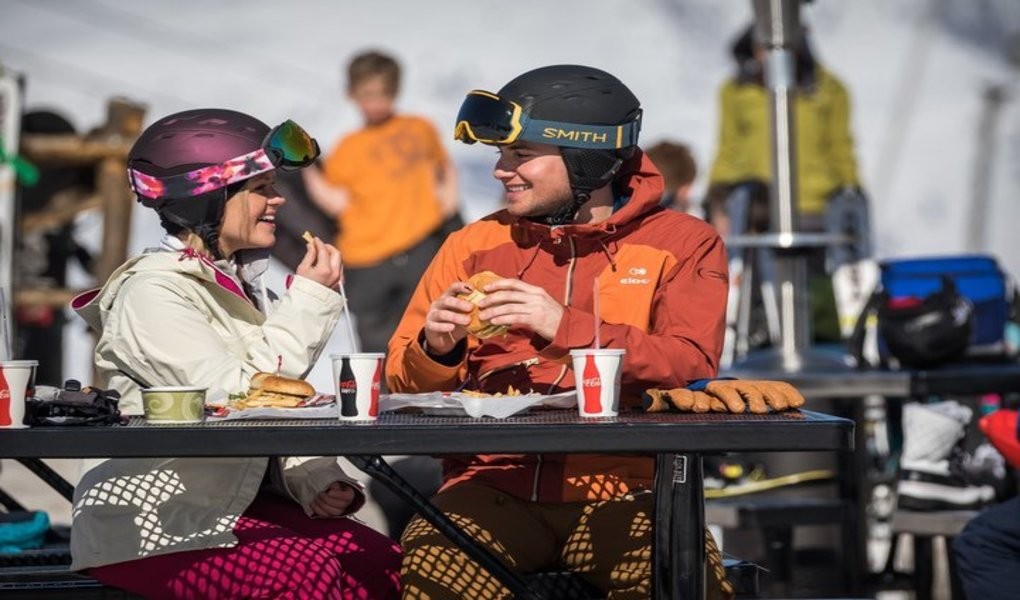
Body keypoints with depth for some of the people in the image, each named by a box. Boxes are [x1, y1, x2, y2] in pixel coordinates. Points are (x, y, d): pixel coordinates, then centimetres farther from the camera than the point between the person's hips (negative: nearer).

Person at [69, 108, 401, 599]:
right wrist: (309, 301, -16)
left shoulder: (243, 286, 14)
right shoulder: (151, 294, -14)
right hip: (150, 527, -8)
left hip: (239, 502, 8)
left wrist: (317, 482, -3)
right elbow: (237, 401, -22)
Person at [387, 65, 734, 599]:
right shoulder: (473, 245, 15)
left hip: (620, 490, -1)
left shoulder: (682, 244, 8)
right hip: (494, 487, 2)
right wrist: (435, 350, -6)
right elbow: (403, 386, 17)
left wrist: (568, 328, -18)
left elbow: (693, 365, -8)